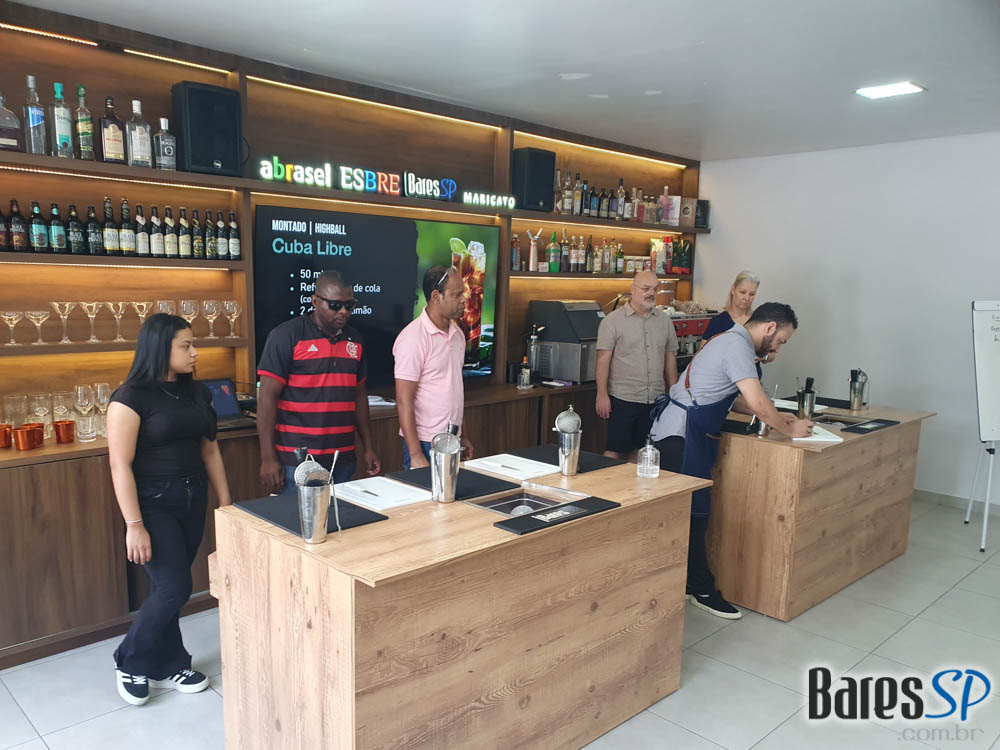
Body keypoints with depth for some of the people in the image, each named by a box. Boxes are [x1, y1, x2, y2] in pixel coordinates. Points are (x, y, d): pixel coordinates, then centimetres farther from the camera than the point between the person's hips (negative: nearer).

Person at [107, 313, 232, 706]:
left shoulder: (197, 392, 6)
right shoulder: (132, 396, -13)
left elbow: (210, 450, 11)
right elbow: (120, 464, -16)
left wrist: (226, 505, 10)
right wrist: (134, 525, -19)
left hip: (193, 500, 6)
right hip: (153, 503, -6)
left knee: (169, 587, 13)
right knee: (174, 588, -6)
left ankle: (168, 666, 28)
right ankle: (131, 663, 18)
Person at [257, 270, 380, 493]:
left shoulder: (354, 340, 11)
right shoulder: (286, 336, -7)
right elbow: (267, 397, -9)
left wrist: (368, 449, 16)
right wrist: (268, 459, -13)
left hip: (343, 461, 6)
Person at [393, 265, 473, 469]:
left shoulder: (457, 334, 9)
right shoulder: (413, 338, -15)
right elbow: (404, 400, -17)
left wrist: (462, 436, 16)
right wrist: (415, 454, -19)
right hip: (425, 444, -7)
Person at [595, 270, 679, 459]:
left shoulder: (665, 320, 11)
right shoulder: (613, 321, -4)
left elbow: (670, 358, 16)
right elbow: (603, 359, -8)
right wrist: (602, 395, -14)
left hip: (656, 399, 5)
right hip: (623, 399, -5)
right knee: (616, 451, -3)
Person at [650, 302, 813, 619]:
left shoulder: (731, 341, 19)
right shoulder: (738, 346, -14)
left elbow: (733, 400, 24)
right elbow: (758, 404, -19)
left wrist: (777, 417, 17)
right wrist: (790, 430, -3)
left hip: (681, 432, 11)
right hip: (682, 435, -11)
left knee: (686, 511, 14)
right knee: (693, 512, -4)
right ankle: (703, 591, 5)